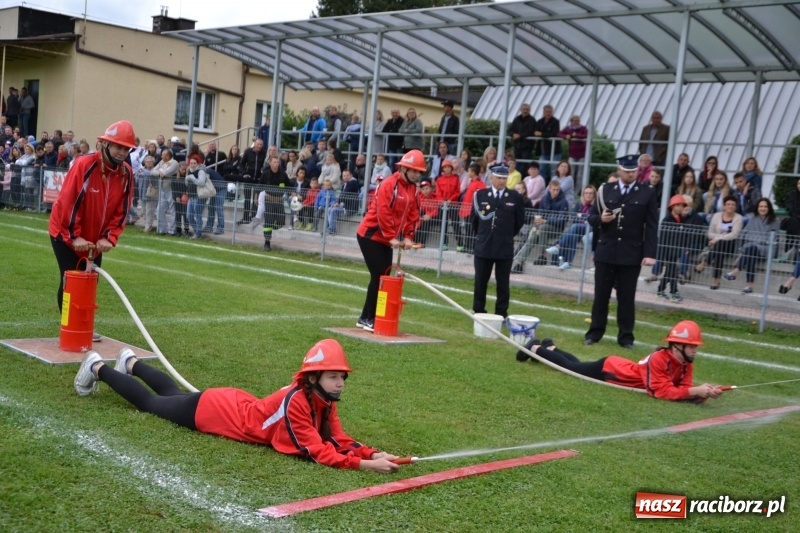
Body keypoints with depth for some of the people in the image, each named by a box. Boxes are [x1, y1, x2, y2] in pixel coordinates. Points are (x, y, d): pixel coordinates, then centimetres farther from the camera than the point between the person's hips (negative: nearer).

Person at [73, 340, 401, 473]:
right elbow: (319, 453, -40)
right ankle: (97, 368, 38)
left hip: (235, 403, 6)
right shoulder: (297, 401, -38)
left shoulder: (325, 400, -14)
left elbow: (339, 440, -13)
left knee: (174, 395, 32)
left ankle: (131, 363, 56)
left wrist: (374, 453, -30)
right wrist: (367, 466, -46)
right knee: (149, 403, 17)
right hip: (208, 410, -6)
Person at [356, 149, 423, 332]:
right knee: (378, 276, -11)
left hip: (387, 239, 8)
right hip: (370, 236, -8)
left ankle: (367, 318, 14)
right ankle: (368, 319, -5)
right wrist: (391, 237, -21)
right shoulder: (389, 185, -17)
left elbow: (413, 214, 8)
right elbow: (383, 213, -22)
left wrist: (408, 236, -2)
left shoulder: (412, 188, 8)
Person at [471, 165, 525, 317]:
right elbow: (474, 218, 11)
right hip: (483, 246, 1)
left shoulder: (515, 197, -1)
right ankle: (478, 312, 15)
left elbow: (520, 220, 9)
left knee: (503, 283, 4)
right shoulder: (480, 194, 1)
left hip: (505, 248, -1)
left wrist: (508, 235, 12)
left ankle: (501, 313, 10)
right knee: (480, 281, 6)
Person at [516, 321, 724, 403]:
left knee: (576, 366, 28)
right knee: (570, 367, 13)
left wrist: (701, 392, -37)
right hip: (608, 368, -7)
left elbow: (684, 387, -15)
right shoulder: (659, 359, -39)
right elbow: (662, 391, -43)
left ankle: (550, 347, 50)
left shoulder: (687, 364, -15)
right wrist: (696, 391, -49)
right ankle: (536, 348, 33)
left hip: (621, 367, 7)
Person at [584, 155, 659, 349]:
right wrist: (600, 219, -14)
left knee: (627, 297, 4)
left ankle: (626, 336, 13)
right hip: (605, 252, 2)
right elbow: (591, 216, 10)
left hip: (632, 254, -2)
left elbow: (652, 226, -3)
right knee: (601, 294, 9)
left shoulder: (647, 193, 0)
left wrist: (650, 253, -10)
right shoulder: (605, 190, 6)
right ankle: (595, 332, 19)